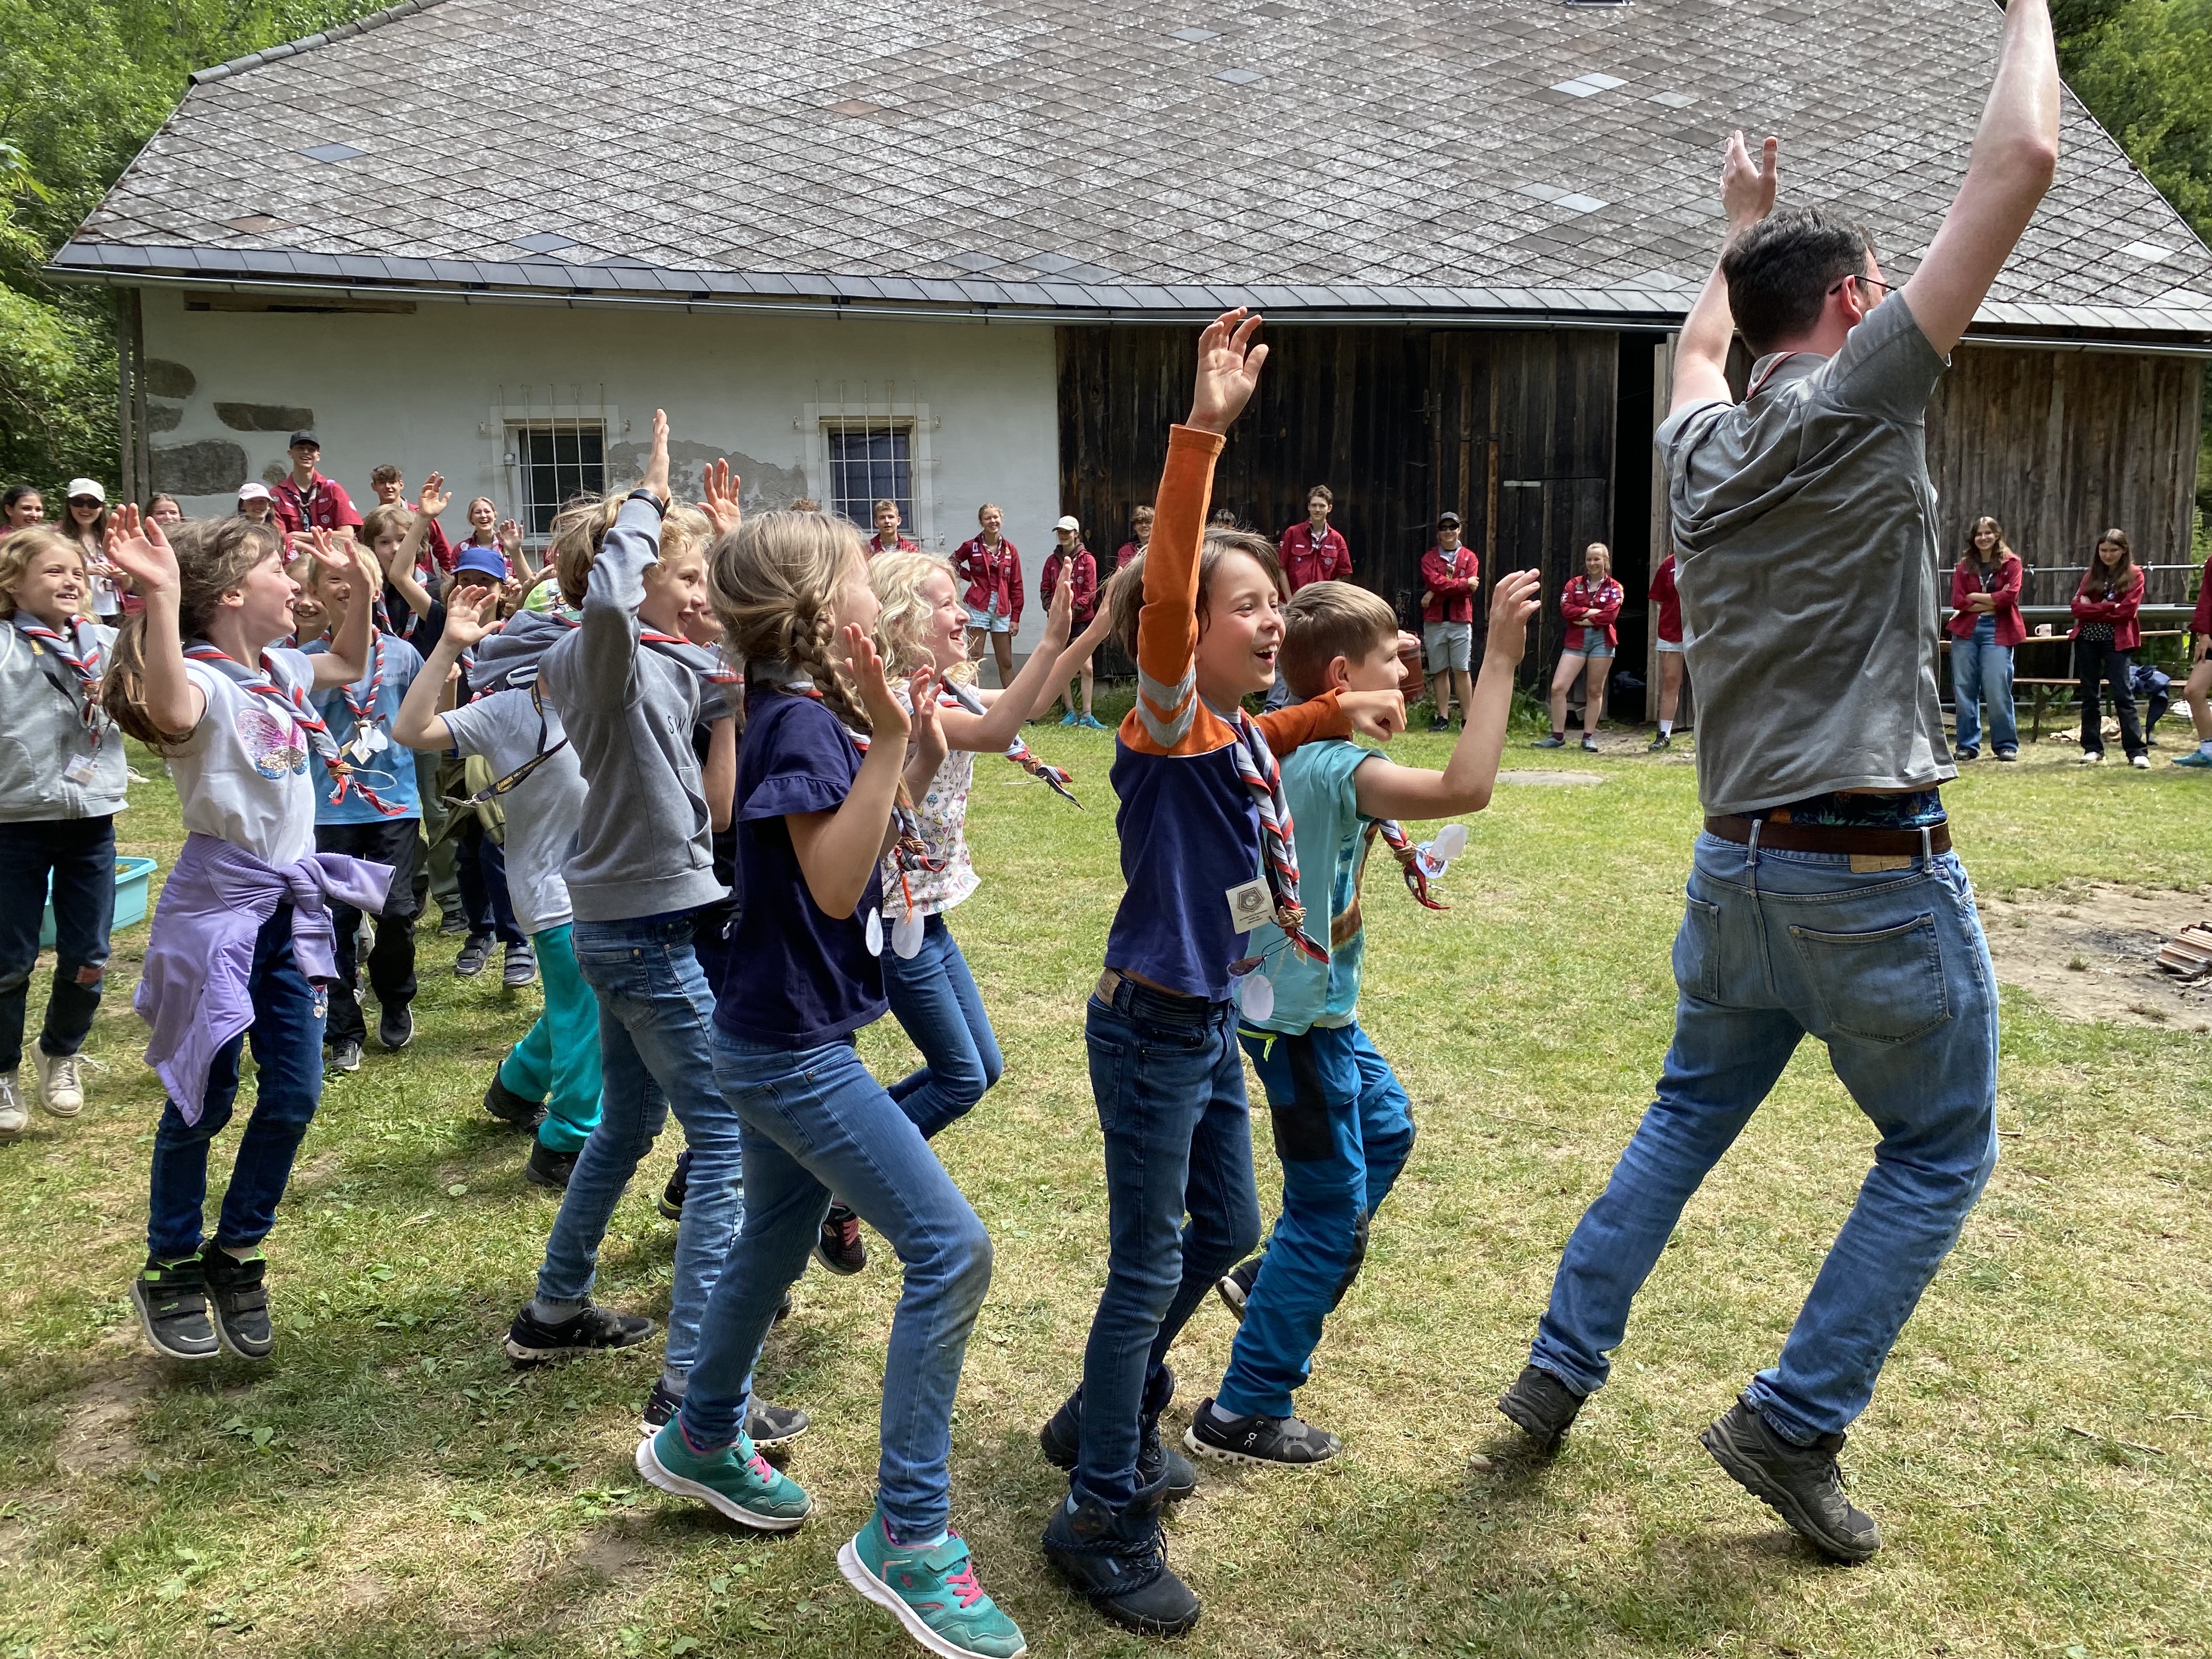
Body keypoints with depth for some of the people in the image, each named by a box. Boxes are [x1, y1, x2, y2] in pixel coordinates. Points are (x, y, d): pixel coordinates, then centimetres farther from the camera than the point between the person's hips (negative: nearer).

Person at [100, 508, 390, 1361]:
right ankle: (170, 1272, 23)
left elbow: (349, 665, 31)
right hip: (218, 904, -7)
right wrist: (161, 595, -50)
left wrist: (359, 586, 18)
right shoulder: (202, 677, -16)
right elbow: (171, 711, -41)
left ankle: (235, 1258, 25)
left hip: (293, 904, 7)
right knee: (203, 1102, 4)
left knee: (294, 1098, 8)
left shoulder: (281, 670, 8)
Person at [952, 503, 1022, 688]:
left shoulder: (1009, 549, 6)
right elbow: (952, 563, 16)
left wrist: (1016, 618, 1)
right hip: (979, 606, -2)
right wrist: (969, 577, 2)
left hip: (1002, 609, 2)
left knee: (1006, 662, 5)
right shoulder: (972, 546, 1)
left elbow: (1016, 586, 5)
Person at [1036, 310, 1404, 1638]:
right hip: (1152, 1026, -9)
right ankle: (1105, 1518, 15)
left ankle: (1109, 1414, 40)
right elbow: (1164, 591, -37)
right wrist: (1205, 431, -44)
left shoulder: (1239, 730, 6)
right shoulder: (1165, 722, -18)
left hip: (1214, 1019, 9)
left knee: (1226, 1230, 21)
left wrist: (1334, 711, 20)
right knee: (1149, 1265, -1)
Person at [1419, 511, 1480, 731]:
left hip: (1461, 622, -1)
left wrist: (1436, 593, -9)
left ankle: (1467, 719, -3)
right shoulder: (1429, 558, 9)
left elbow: (1470, 589, -7)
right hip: (1434, 622, 1)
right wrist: (1463, 583, -9)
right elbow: (1434, 581, -10)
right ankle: (1443, 718, 8)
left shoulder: (1469, 558, 8)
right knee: (1439, 671, 3)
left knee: (1462, 670, -4)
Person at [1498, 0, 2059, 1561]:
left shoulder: (1704, 441, 10)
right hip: (1877, 869, -6)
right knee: (1942, 1153, 11)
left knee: (1686, 1117, 21)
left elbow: (1698, 344, 36)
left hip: (1739, 863, 7)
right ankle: (1793, 1422, 11)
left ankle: (1560, 1370, 24)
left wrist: (1743, 233, 49)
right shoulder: (1857, 396, -7)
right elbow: (2020, 164, -7)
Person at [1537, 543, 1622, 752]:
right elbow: (1565, 608, -5)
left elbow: (1610, 614, -10)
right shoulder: (1574, 584, 10)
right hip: (1576, 640, 1)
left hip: (1602, 640, -1)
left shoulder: (1614, 588, 5)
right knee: (1558, 687, -9)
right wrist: (1590, 612, -12)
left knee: (1595, 691, 4)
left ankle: (1589, 737, 13)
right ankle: (1558, 736, -1)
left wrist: (1583, 619, -9)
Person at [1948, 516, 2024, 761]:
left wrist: (1974, 597, -5)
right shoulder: (1965, 565, 11)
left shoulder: (2011, 563, 3)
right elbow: (1957, 601, 0)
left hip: (1997, 631, -3)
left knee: (1998, 690, -6)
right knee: (1964, 690, 3)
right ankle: (1967, 745, 11)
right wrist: (1992, 602, -7)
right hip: (1966, 630, 3)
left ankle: (2007, 745, 4)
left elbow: (2010, 595, -11)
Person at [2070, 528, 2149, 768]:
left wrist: (2092, 610, -6)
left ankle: (2137, 751, -8)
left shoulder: (2134, 576, 2)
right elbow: (2077, 607, 1)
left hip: (2115, 641, -4)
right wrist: (2108, 608, -10)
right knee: (2089, 696, 7)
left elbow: (2126, 611, -10)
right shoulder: (2092, 574, 13)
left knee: (2124, 695, -9)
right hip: (2087, 640, 4)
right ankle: (2092, 748, 13)